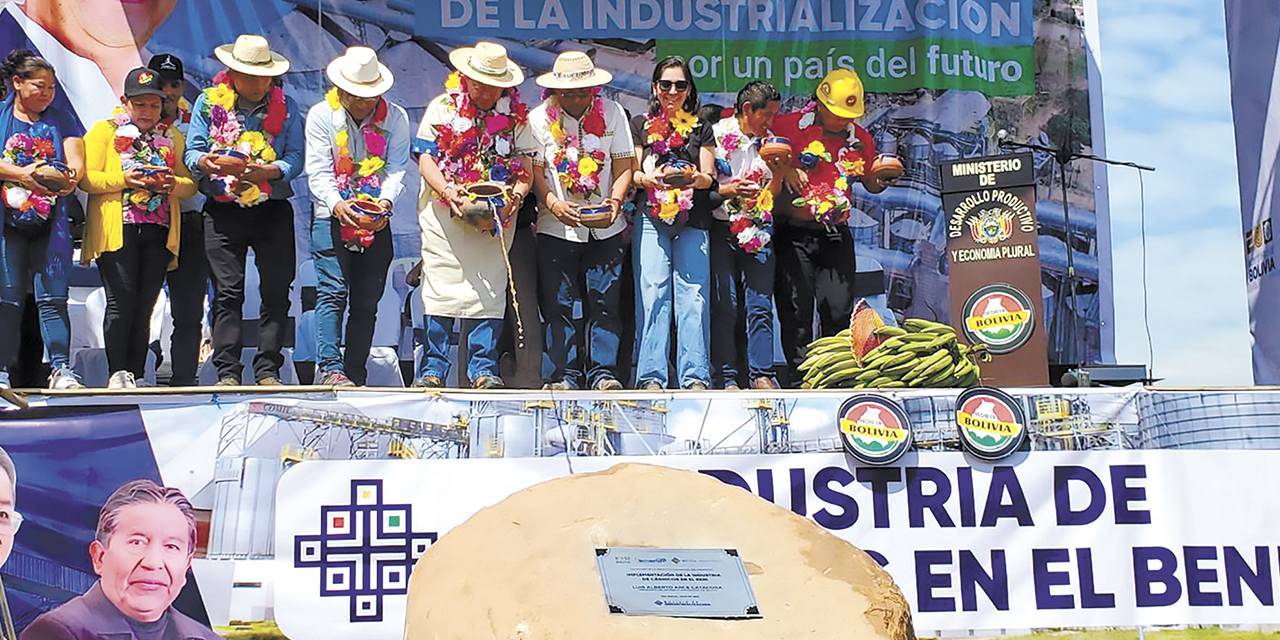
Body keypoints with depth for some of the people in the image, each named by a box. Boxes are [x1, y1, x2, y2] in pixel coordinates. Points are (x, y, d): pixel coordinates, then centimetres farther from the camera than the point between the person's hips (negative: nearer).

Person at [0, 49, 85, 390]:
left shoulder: (62, 121, 15)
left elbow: (77, 162, 3)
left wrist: (70, 178, -19)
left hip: (50, 221, 2)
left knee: (53, 295, -4)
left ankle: (60, 369, -6)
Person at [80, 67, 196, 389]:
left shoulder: (173, 136, 19)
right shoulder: (104, 131, 9)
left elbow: (191, 184, 15)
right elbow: (86, 178, 1)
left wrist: (173, 183, -6)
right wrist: (123, 179, -14)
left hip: (159, 232, 3)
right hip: (117, 229, -3)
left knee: (144, 306, 2)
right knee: (121, 300, -12)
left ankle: (136, 376, 6)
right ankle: (117, 373, -7)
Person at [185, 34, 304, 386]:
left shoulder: (286, 107, 8)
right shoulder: (209, 102, 8)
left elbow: (295, 158, 0)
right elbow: (193, 152, 3)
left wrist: (268, 171, -21)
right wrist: (207, 163, -21)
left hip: (273, 211, 1)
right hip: (223, 211, 0)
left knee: (276, 292, -2)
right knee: (227, 293, -3)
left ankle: (268, 370, 5)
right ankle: (227, 372, 2)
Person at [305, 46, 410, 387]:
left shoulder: (396, 118, 4)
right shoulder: (321, 115, 0)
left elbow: (397, 169, -3)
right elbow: (318, 170, -8)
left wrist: (386, 200, -24)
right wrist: (336, 204, -27)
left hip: (378, 221, 2)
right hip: (332, 216, -2)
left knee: (366, 302, 3)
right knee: (332, 292, -14)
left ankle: (356, 377, 8)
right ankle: (331, 370, -17)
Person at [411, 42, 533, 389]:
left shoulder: (516, 116, 8)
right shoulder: (442, 108, 5)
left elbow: (525, 167, 6)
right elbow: (426, 159, 0)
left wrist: (516, 195, -15)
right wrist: (449, 192, -17)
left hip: (496, 215, 1)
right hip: (444, 210, -1)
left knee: (489, 289, -4)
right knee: (440, 285, -3)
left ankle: (484, 370, 1)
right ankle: (432, 369, 3)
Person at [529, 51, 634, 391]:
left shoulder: (612, 113, 5)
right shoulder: (539, 118, 1)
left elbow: (624, 165, 5)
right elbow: (536, 171, -1)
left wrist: (614, 201, -12)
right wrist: (554, 203, -18)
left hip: (606, 227, 1)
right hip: (556, 227, -1)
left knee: (604, 301, -3)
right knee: (560, 305, -2)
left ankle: (603, 372, 2)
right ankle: (564, 375, 4)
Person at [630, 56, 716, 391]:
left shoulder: (701, 130, 18)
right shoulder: (640, 125, 15)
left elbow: (708, 178, 8)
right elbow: (631, 173, 7)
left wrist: (693, 178, -15)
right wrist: (649, 178, -16)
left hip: (693, 220, 1)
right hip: (652, 216, -1)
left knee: (693, 295, -8)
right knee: (653, 292, -11)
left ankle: (695, 376, -8)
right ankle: (651, 376, -11)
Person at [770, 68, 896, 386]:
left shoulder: (860, 138, 11)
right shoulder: (789, 126, -4)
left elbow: (872, 186, 22)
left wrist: (883, 178, 0)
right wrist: (784, 169, -16)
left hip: (835, 234, 3)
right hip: (793, 231, -3)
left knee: (839, 308, 0)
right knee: (795, 308, -3)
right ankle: (799, 376, 7)